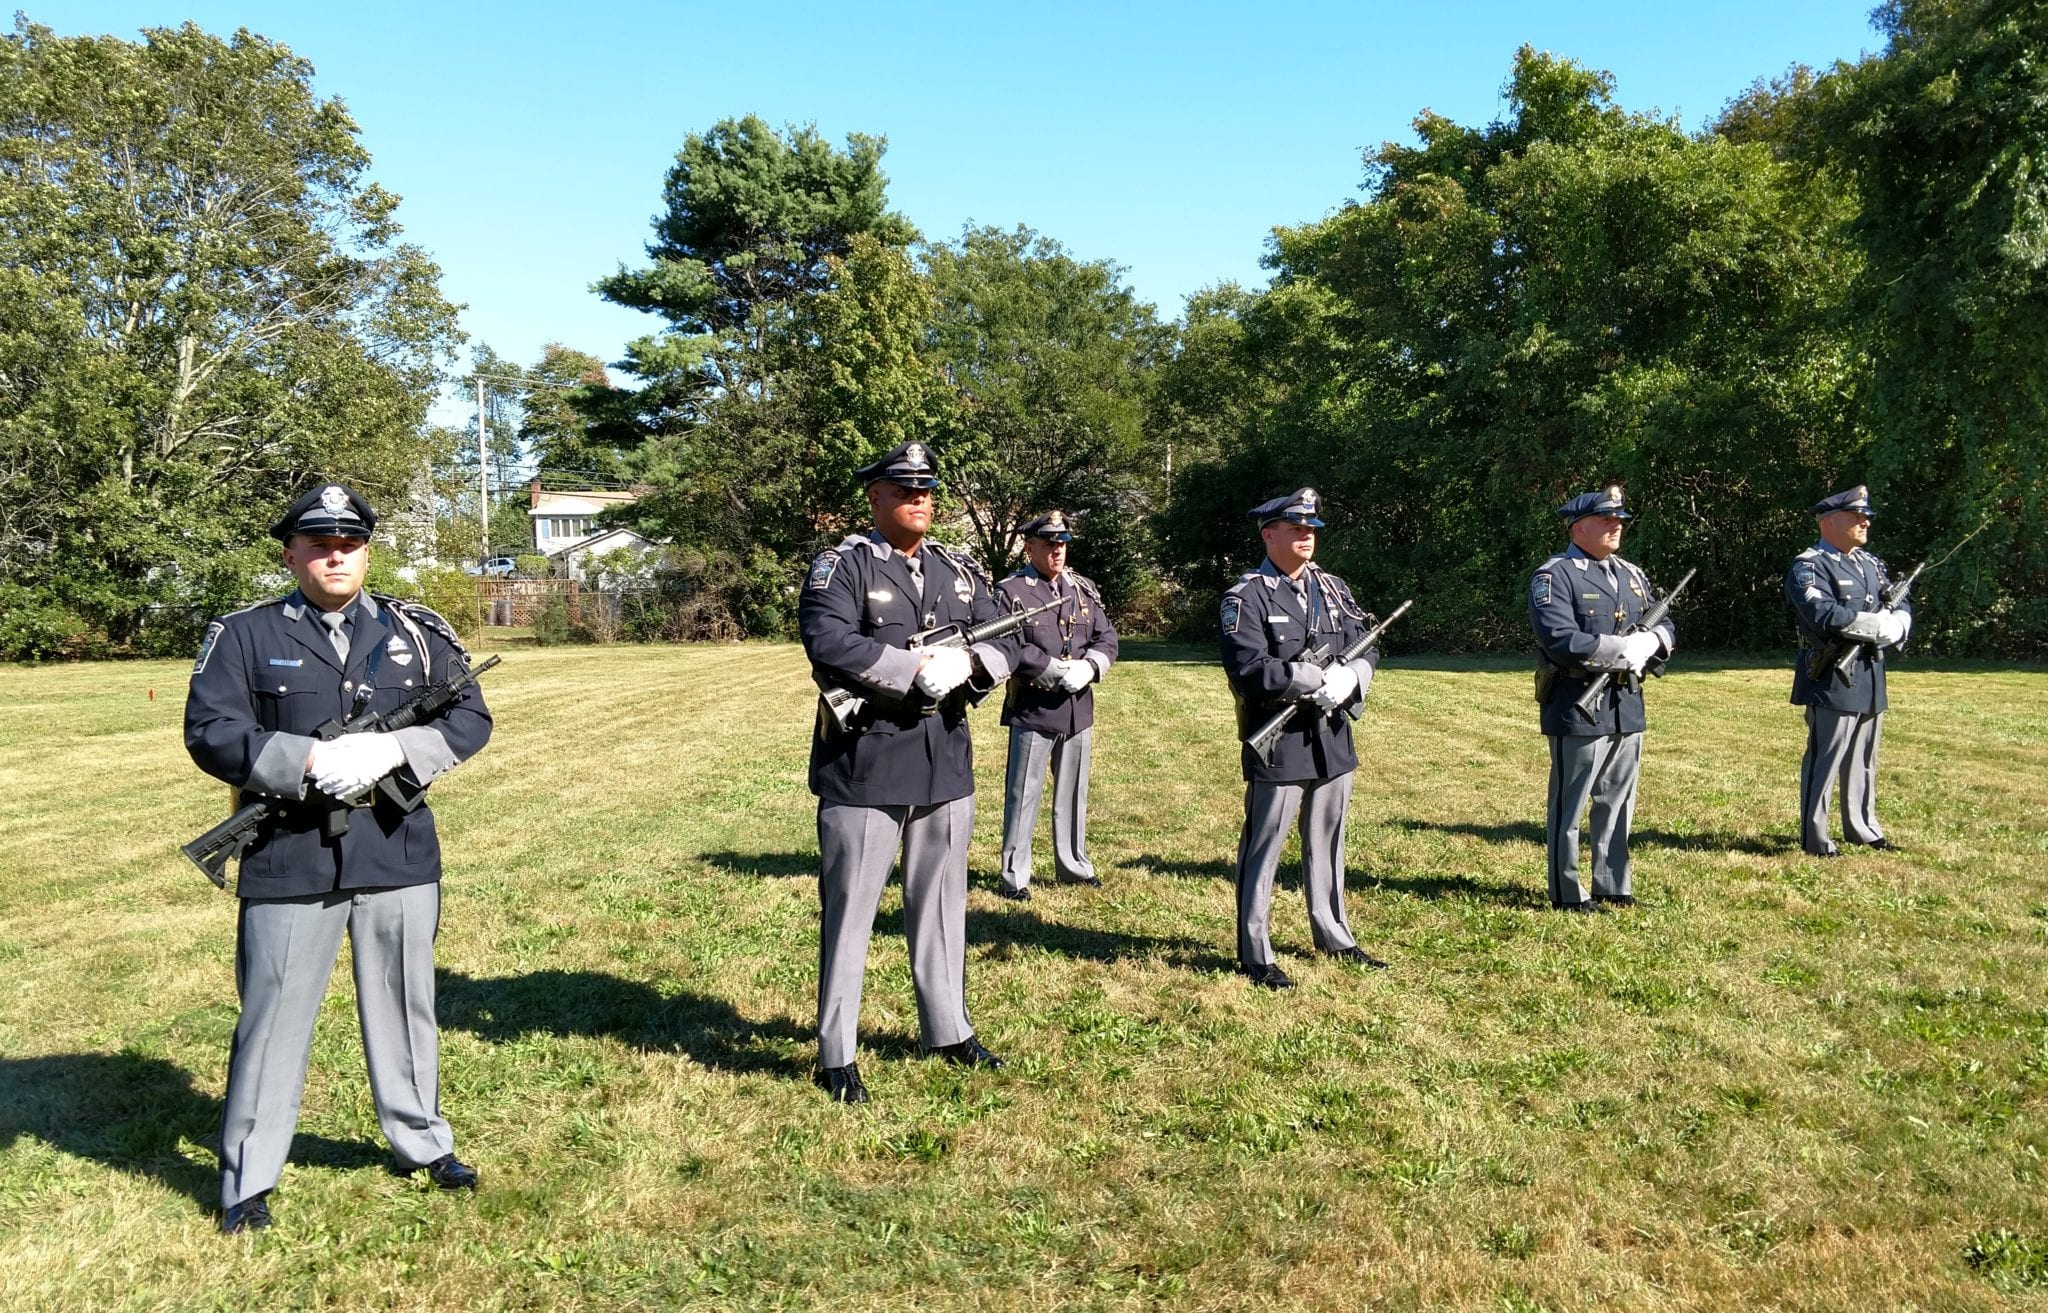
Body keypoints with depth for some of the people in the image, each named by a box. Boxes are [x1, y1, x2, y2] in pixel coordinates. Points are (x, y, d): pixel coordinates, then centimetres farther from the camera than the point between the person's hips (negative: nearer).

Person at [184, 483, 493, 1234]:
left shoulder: (415, 633, 5)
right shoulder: (244, 636, -1)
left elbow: (470, 718, 1)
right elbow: (209, 732, -8)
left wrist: (392, 751, -16)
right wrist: (309, 760, -23)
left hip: (398, 854, 2)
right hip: (289, 862, -2)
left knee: (405, 1005, 15)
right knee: (273, 1017, 6)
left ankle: (423, 1141, 32)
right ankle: (248, 1180, 21)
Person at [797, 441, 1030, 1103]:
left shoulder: (962, 571, 11)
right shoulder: (841, 567, -7)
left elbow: (1009, 644, 5)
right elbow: (829, 645, -22)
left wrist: (966, 663, -16)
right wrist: (917, 668, -22)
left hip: (946, 759, 6)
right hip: (864, 762, -5)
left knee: (941, 902, 16)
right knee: (849, 909, 2)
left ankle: (949, 1030, 31)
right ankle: (836, 1055, 14)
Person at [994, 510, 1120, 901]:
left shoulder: (1084, 588, 11)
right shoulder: (1010, 591, -8)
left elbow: (1107, 638, 8)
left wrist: (1088, 668, -12)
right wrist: (1058, 672, -20)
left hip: (1079, 711, 6)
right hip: (1032, 711, -6)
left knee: (1073, 793, 16)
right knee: (1023, 796, 1)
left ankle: (1074, 864, 30)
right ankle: (1014, 876, 10)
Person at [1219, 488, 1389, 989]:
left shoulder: (1335, 589, 12)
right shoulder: (1246, 598, -10)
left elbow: (1369, 648, 10)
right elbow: (1249, 672, -21)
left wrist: (1349, 678, -12)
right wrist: (1316, 678, -21)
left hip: (1332, 738, 7)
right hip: (1278, 743, -7)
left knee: (1327, 843, 19)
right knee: (1263, 847, 1)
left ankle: (1334, 937, 33)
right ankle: (1255, 953, 10)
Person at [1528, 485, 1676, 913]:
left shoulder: (1631, 575, 16)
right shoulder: (1553, 576, -9)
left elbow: (1666, 627, 16)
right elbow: (1561, 640, -21)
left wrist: (1650, 642, -8)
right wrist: (1622, 649, -19)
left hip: (1627, 706, 8)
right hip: (1578, 709, -7)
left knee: (1618, 802, 14)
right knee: (1569, 805, 1)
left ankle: (1613, 886, 25)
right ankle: (1568, 893, 9)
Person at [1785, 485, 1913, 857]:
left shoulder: (1871, 563, 17)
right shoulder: (1809, 567, -11)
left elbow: (1903, 605, 14)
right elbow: (1826, 616, -25)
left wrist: (1894, 625, -10)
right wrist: (1879, 625, -16)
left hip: (1871, 679, 8)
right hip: (1832, 681, -8)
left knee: (1863, 760, 17)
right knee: (1824, 760, -5)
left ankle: (1862, 828, 28)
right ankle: (1813, 837, 2)